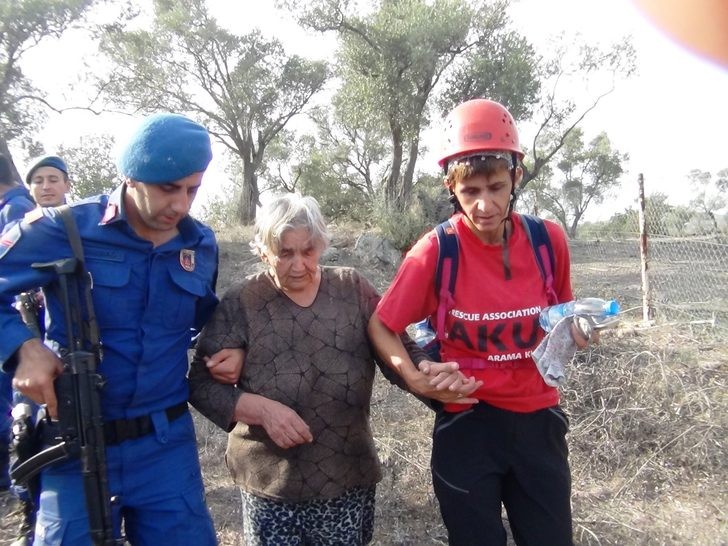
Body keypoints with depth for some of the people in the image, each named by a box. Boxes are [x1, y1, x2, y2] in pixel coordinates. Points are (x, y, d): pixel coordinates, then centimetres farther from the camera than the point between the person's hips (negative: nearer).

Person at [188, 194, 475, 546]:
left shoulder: (353, 289, -1)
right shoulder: (241, 305, -7)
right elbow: (201, 384, -5)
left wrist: (431, 379, -22)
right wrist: (260, 408, -20)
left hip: (350, 478, 2)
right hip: (271, 484, -2)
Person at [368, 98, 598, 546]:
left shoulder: (549, 239, -7)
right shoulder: (436, 252, -16)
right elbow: (380, 327, -7)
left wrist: (572, 331, -9)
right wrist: (417, 379, -21)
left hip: (538, 421, 3)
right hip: (467, 425, -2)